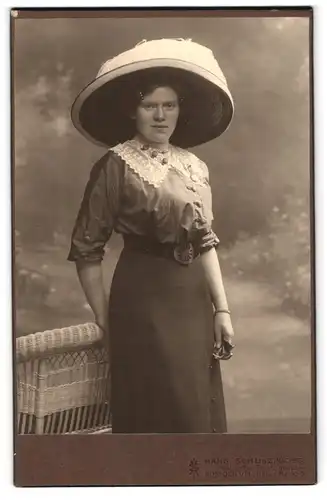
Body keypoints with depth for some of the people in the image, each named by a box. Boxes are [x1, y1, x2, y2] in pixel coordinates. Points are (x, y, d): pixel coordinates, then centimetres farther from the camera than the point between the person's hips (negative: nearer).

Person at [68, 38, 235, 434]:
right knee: (159, 413, 3)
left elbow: (205, 242, 11)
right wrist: (105, 321, -6)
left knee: (200, 412, 14)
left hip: (194, 300, 6)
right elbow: (86, 249, -8)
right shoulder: (116, 165, -10)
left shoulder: (195, 167, 7)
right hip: (143, 301, -6)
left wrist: (221, 309, 6)